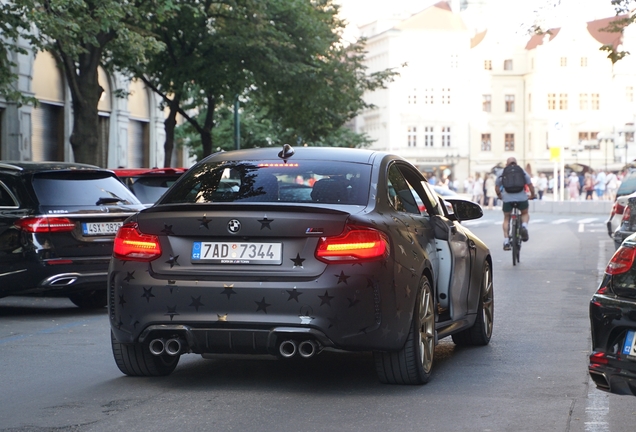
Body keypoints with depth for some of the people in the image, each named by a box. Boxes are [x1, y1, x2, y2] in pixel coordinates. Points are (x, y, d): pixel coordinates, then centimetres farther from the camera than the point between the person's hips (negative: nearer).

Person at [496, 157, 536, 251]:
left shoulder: (502, 172, 11)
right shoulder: (522, 171, 11)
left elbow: (497, 187, 15)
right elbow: (530, 185, 8)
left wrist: (499, 196, 32)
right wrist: (532, 195, 24)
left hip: (507, 199, 0)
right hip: (521, 198, 0)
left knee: (506, 219, 16)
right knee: (525, 214, 26)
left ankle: (506, 242, 7)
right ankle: (524, 227, -6)